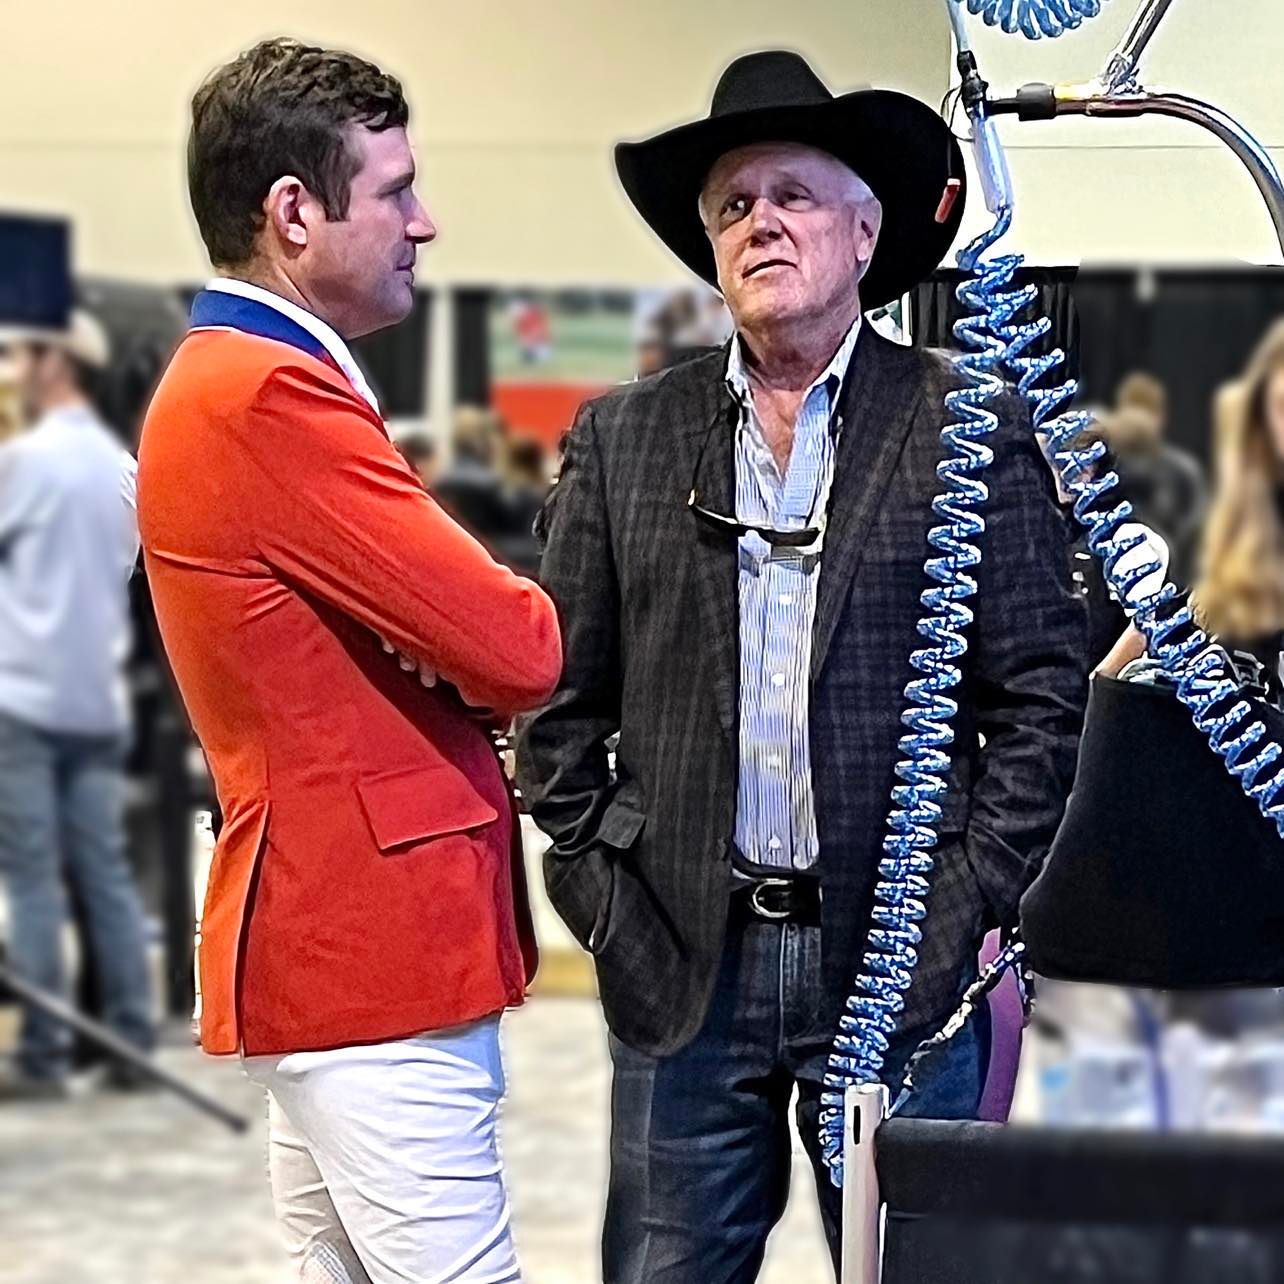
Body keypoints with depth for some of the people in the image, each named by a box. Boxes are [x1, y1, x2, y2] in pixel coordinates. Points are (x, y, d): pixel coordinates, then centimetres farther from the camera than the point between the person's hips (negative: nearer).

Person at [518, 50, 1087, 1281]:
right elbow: (562, 701, 9)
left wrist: (962, 910, -7)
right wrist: (600, 897, 1)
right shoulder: (622, 437, 8)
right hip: (682, 958, 2)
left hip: (894, 960, -2)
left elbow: (1041, 698, 0)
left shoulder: (970, 431, 1)